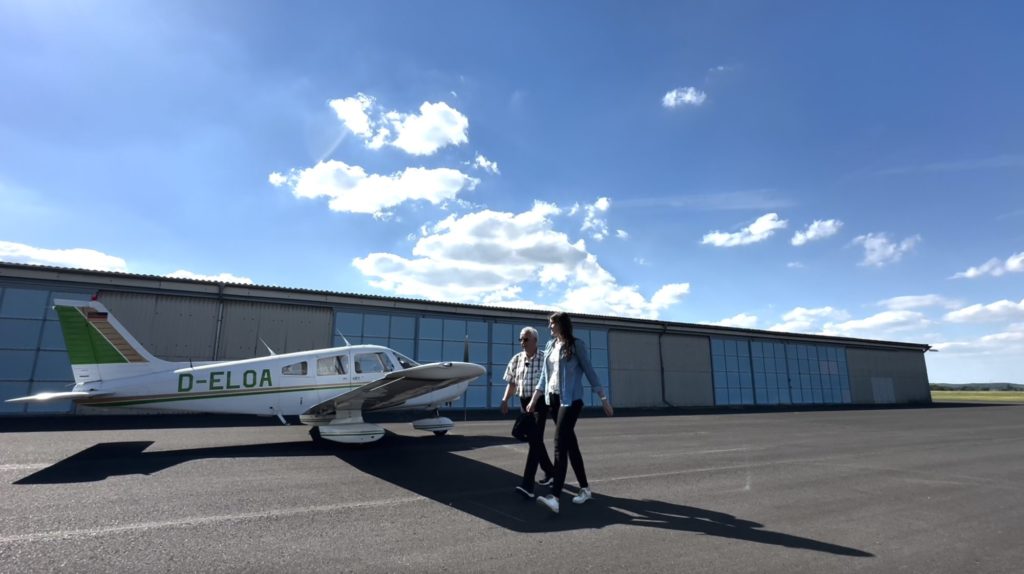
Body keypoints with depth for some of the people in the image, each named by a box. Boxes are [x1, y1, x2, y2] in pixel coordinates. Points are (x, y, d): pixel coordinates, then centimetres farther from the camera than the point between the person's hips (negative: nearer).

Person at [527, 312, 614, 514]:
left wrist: (604, 400, -4)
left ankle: (555, 496, -17)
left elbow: (590, 372, -4)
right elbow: (544, 375, 15)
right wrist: (534, 399, 12)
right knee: (570, 444, 12)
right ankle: (585, 488, 25)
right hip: (553, 399, 6)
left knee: (560, 444, -14)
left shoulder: (576, 345, -6)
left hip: (571, 400, -6)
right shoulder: (550, 346, 11)